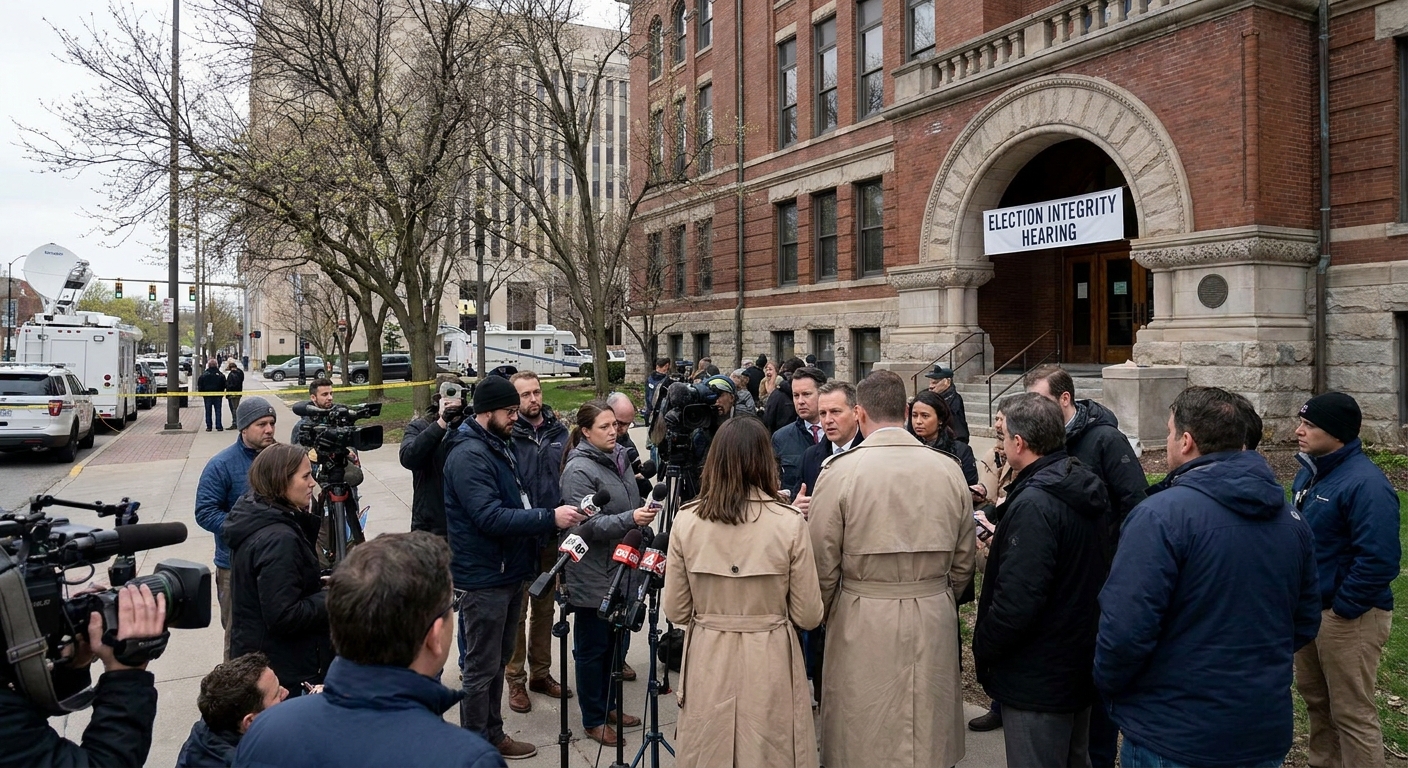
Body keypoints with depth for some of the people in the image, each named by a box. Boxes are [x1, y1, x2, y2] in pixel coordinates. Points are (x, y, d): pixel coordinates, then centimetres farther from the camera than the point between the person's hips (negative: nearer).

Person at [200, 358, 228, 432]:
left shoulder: (204, 375, -6)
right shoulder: (220, 375, -6)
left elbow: (199, 385, -2)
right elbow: (224, 385, -1)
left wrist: (202, 393, 10)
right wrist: (221, 393, 12)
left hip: (207, 396, 0)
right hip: (218, 395, 0)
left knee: (208, 411, 7)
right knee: (218, 411, 4)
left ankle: (208, 426, 7)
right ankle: (219, 426, 1)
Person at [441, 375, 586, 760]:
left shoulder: (498, 446, 13)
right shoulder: (469, 455, -19)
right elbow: (490, 517, -27)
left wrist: (548, 517, 7)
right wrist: (550, 517, -28)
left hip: (508, 572, 10)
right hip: (485, 578, -10)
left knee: (497, 661, 19)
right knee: (480, 667, 2)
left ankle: (493, 735, 32)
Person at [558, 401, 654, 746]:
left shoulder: (618, 459, 7)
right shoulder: (579, 470, -18)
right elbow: (587, 526, -24)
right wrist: (630, 519, -34)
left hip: (620, 570, 8)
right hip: (592, 577, -8)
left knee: (613, 642, 18)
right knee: (593, 647, 6)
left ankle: (607, 707, 33)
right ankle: (593, 720, 19)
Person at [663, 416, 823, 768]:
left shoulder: (686, 520, -9)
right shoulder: (789, 522, -14)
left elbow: (675, 611, -1)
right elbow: (809, 616, -7)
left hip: (707, 661, 2)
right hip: (769, 663, -1)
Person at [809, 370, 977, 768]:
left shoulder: (839, 471, -12)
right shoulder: (949, 470, -1)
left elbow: (824, 566, -8)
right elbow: (963, 563, 7)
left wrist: (822, 615, 11)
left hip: (863, 627, -3)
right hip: (934, 625, 3)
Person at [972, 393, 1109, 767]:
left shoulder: (1034, 504, -26)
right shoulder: (1083, 487, 3)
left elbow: (1015, 602, -29)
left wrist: (983, 649, -14)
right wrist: (1001, 546, 14)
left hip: (1037, 681, -9)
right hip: (1079, 663, 9)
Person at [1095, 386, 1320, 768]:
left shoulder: (1161, 515, -21)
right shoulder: (1289, 515, 2)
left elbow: (1125, 629, -25)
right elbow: (1306, 621, 11)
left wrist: (1107, 684, -6)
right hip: (1267, 737, 6)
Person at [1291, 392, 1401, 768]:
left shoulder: (1365, 483, -23)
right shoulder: (1310, 472, 8)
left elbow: (1379, 559, -28)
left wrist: (1343, 608, -20)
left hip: (1348, 616, -9)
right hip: (1308, 608, 9)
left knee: (1352, 712, 2)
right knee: (1314, 696, 23)